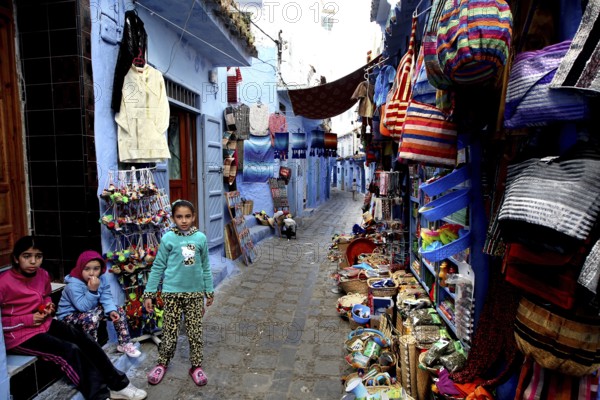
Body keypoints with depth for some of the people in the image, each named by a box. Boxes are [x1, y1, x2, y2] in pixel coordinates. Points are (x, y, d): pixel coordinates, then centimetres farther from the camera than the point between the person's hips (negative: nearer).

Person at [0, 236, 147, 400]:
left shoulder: (42, 275, 2)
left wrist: (49, 305, 1)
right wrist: (27, 320, -20)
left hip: (44, 323, 7)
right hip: (19, 334, -6)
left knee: (85, 341, -11)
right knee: (70, 351, -24)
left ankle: (118, 384, -4)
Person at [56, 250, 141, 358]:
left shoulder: (102, 278, -10)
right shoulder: (73, 285, -29)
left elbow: (106, 298, -9)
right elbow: (83, 307, -31)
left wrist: (111, 310, -26)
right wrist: (92, 290, -41)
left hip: (92, 310, 7)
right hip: (70, 315, -7)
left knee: (119, 311, -5)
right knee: (91, 318, -38)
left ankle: (124, 344, 3)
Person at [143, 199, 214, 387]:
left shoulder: (201, 238, -3)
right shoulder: (168, 238, -8)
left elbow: (205, 267, 6)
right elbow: (157, 267, -2)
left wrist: (209, 291, 10)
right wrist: (149, 293, -2)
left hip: (195, 292, 2)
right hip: (172, 292, -1)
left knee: (195, 332, 10)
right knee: (170, 331, 10)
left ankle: (196, 366, 28)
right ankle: (162, 363, 35)